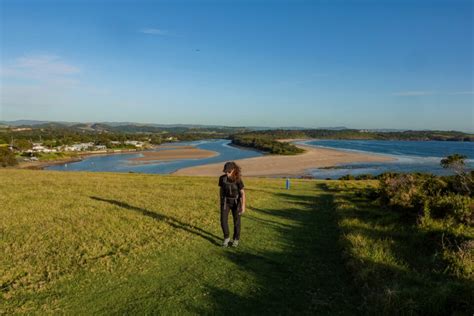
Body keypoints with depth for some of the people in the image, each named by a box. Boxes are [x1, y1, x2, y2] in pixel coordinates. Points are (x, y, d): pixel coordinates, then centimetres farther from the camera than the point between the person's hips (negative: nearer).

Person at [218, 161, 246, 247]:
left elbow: (242, 193, -16)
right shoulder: (222, 178, -10)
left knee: (236, 221, 7)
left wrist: (243, 206, -21)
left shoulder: (238, 179, -19)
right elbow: (221, 190, 4)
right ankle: (226, 238, 17)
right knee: (223, 220, -5)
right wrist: (221, 202, 10)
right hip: (225, 201, 2)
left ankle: (236, 239, 28)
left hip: (236, 202, -2)